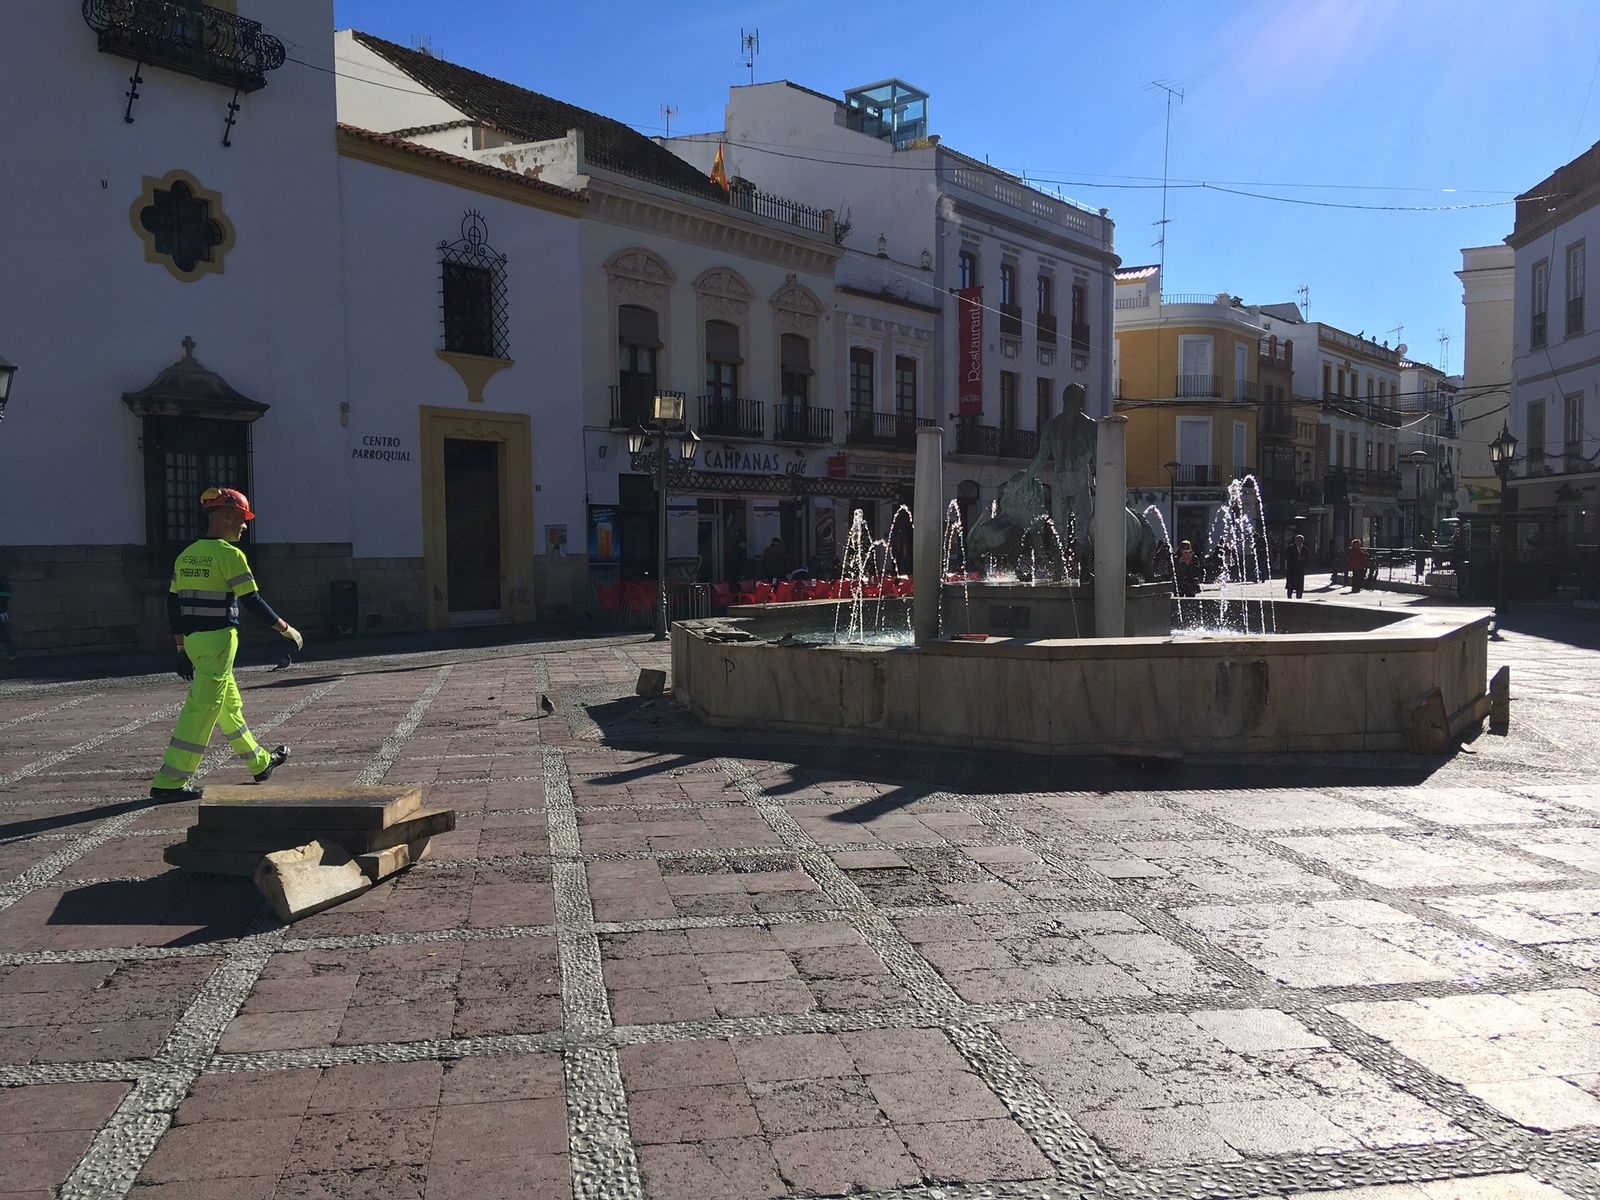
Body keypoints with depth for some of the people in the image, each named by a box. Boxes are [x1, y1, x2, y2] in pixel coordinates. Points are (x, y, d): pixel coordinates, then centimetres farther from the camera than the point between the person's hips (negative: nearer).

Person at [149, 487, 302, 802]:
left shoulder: (186, 555, 11)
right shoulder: (230, 554, -11)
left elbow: (173, 604, 13)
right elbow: (252, 601, -14)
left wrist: (182, 648, 19)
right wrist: (286, 629, -5)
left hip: (192, 639, 9)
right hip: (219, 639, -9)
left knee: (230, 704, 19)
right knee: (202, 709, -6)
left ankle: (260, 763, 34)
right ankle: (169, 782, -6)